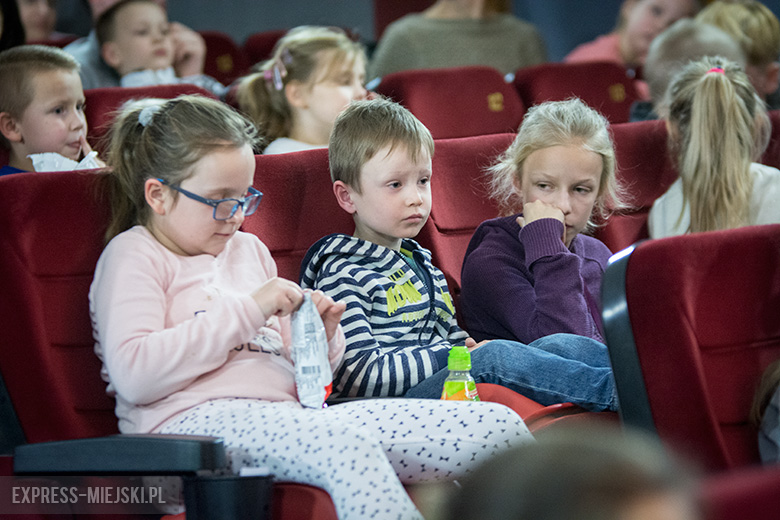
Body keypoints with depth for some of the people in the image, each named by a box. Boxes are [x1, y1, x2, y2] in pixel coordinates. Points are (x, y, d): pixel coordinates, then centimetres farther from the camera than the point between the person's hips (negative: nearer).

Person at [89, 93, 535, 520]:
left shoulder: (248, 249, 29)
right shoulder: (134, 255, 7)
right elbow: (134, 375, -12)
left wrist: (318, 339, 9)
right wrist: (248, 309, -8)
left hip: (291, 415, 7)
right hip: (199, 419, -7)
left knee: (498, 427, -10)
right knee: (345, 444, -42)